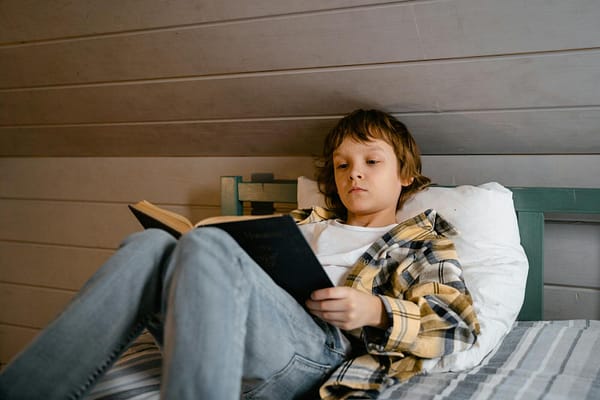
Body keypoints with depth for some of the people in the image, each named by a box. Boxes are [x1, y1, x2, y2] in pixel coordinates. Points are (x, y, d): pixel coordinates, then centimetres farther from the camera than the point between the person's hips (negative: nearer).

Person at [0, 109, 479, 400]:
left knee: (206, 243, -30)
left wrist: (376, 310, -11)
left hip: (315, 345, -5)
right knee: (152, 245, -20)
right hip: (247, 338, 5)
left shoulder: (419, 239, 20)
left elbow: (461, 325, 6)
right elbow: (252, 272, 31)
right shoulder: (309, 222, 35)